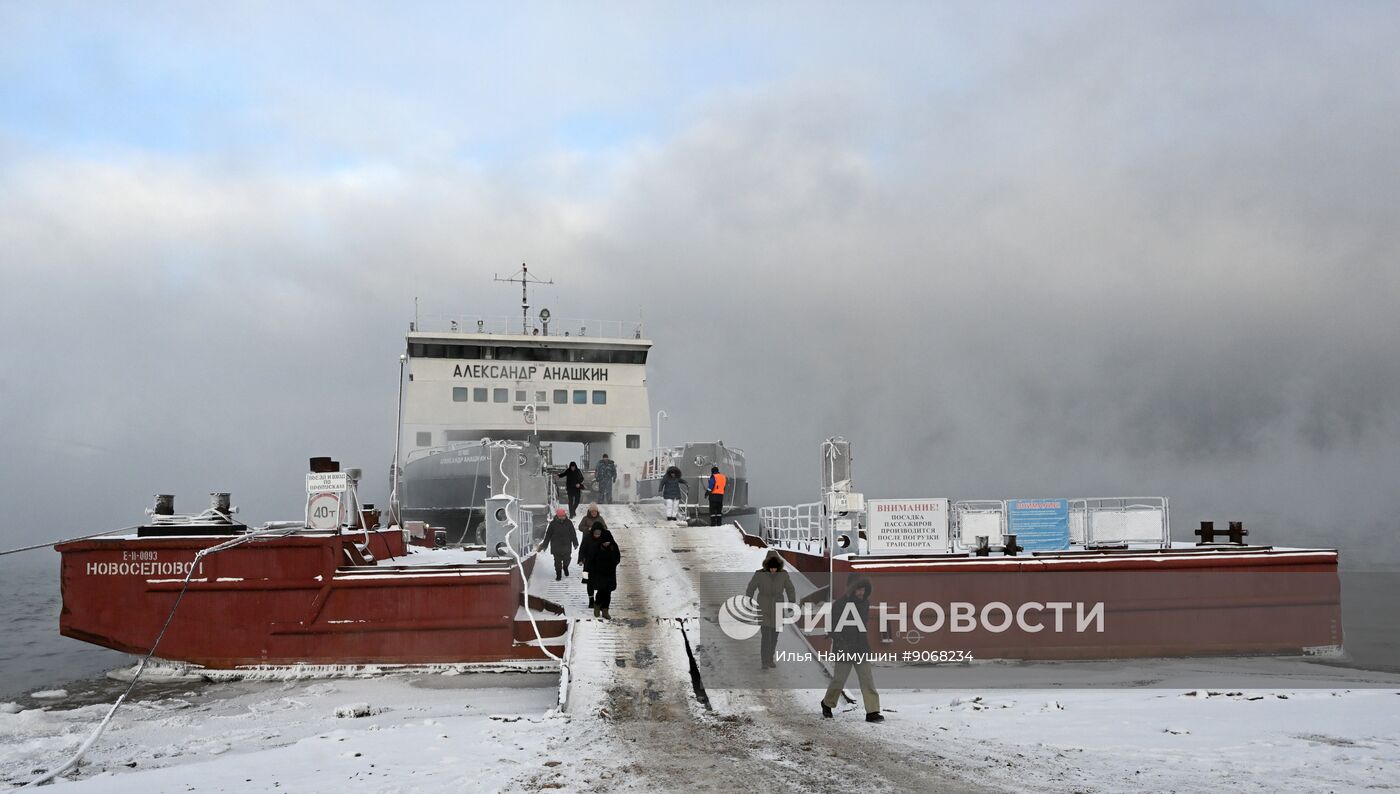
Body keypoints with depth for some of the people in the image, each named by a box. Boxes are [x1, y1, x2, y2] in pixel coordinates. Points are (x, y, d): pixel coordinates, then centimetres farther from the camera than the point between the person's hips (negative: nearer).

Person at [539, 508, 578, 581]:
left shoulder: (568, 523, -1)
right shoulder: (553, 523, -5)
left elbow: (573, 534, 6)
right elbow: (548, 535, 1)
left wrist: (575, 543, 5)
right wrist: (544, 545, 2)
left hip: (566, 545, 1)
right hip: (556, 546, -1)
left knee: (566, 559, 5)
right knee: (557, 561, 0)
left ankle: (565, 567, 38)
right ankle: (558, 574, 13)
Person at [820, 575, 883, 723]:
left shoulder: (865, 603, 6)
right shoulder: (839, 604, -11)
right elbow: (833, 627, -13)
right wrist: (841, 644, -23)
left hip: (862, 649, 4)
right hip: (844, 651, -4)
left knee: (868, 680, -5)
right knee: (839, 680, 6)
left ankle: (872, 712, -6)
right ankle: (827, 704, 30)